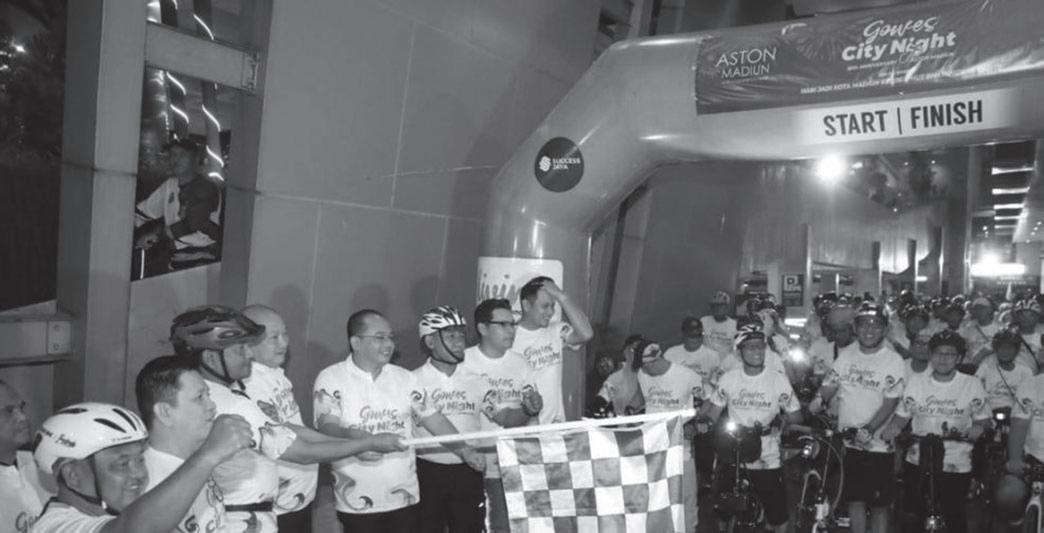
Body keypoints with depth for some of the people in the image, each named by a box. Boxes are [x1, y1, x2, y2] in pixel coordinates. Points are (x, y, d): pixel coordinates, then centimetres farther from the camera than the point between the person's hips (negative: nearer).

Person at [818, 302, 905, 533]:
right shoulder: (846, 354, 5)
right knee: (855, 499, 12)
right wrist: (818, 401, -16)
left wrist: (869, 429, -25)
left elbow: (890, 403, -14)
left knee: (879, 503, 4)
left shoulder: (893, 361, -8)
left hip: (878, 444, -3)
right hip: (847, 442, 3)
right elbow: (828, 386, 4)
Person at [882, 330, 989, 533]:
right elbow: (901, 416, 6)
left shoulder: (972, 385, 0)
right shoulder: (916, 383, 3)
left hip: (956, 467, -1)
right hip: (917, 464, 1)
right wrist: (893, 429, -17)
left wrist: (965, 434, -18)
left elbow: (982, 423, 3)